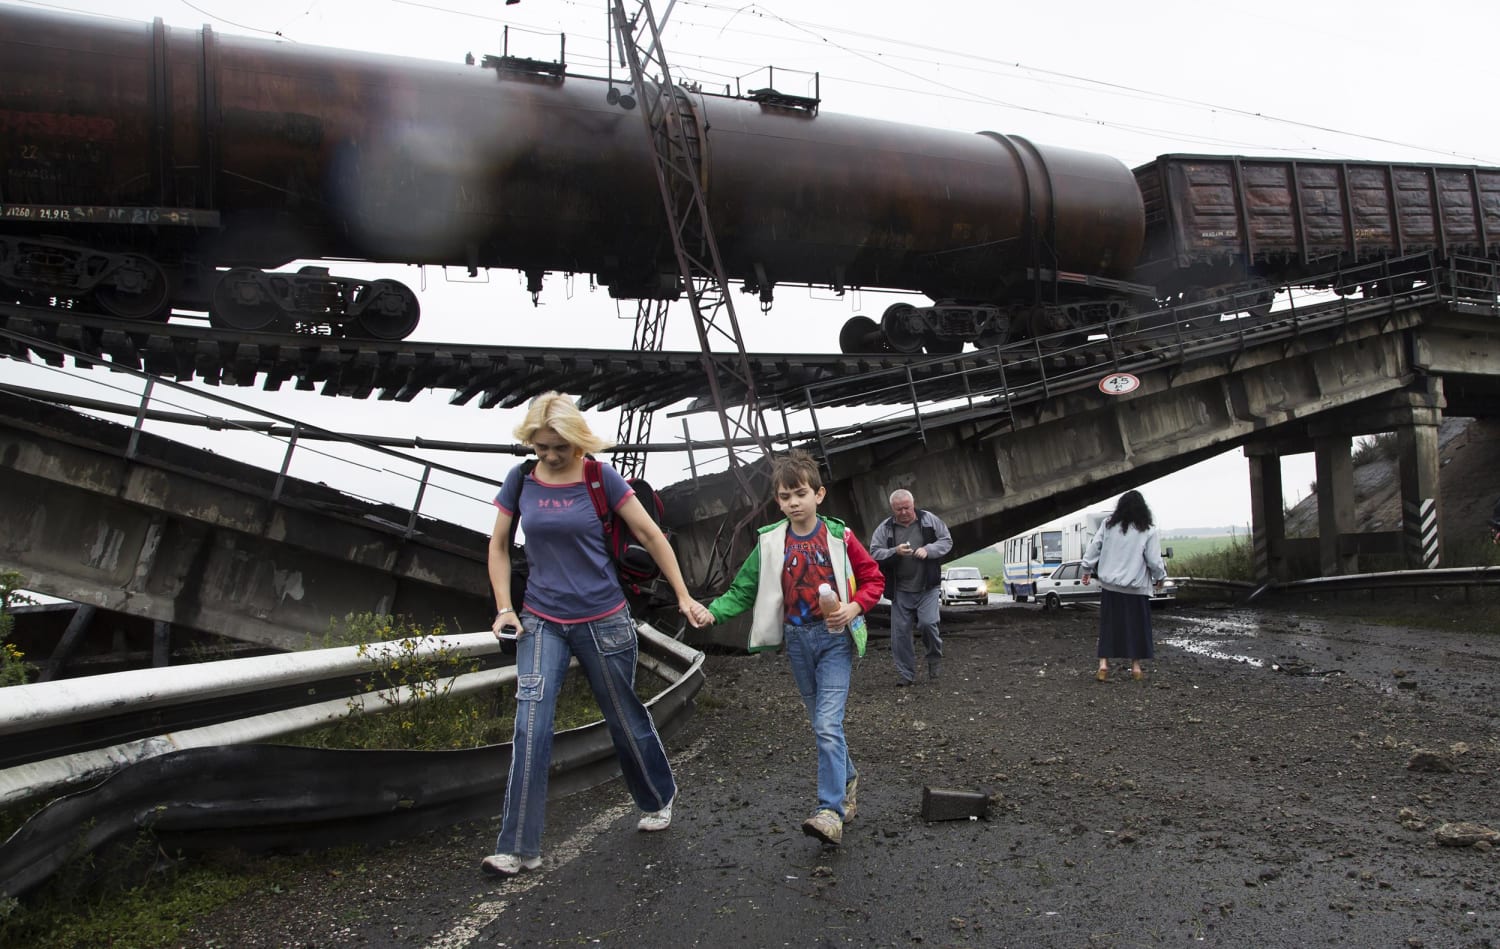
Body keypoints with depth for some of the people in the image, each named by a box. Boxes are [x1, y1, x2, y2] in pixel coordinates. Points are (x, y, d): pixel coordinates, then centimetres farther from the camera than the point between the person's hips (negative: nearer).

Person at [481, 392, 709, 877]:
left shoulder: (601, 477, -9)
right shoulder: (521, 480, -1)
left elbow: (650, 535, -3)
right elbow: (499, 545, 10)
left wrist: (683, 596, -2)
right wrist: (504, 608, -1)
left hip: (602, 620, -2)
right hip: (541, 622, 2)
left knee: (624, 718, 12)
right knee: (531, 728, -10)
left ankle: (659, 797, 40)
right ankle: (518, 848, -1)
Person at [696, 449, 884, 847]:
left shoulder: (839, 537, -6)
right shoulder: (770, 543, 0)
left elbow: (873, 578, 2)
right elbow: (743, 589, 1)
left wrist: (854, 607, -15)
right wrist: (713, 612, -16)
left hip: (835, 638, -4)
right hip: (796, 639, 4)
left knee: (828, 725, -14)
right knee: (822, 722, 15)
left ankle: (830, 811, -14)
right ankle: (847, 777, 38)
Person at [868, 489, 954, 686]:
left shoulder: (930, 520, 2)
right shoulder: (885, 528, 0)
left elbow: (947, 541, 5)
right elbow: (874, 553, -4)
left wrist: (928, 550, -13)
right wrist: (895, 552, -22)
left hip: (928, 587, -1)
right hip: (901, 590, 1)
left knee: (927, 622, -15)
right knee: (900, 631, 2)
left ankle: (934, 659, 14)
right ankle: (905, 673, 15)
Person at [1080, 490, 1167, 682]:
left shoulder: (1108, 525, -1)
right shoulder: (1147, 530, -7)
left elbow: (1093, 548, 3)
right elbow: (1154, 559, -5)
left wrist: (1087, 569, 15)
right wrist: (1159, 577, 12)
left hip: (1110, 584, 2)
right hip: (1136, 587, -2)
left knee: (1109, 625, 7)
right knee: (1137, 626, 10)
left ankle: (1103, 665, 1)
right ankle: (1135, 667, 15)